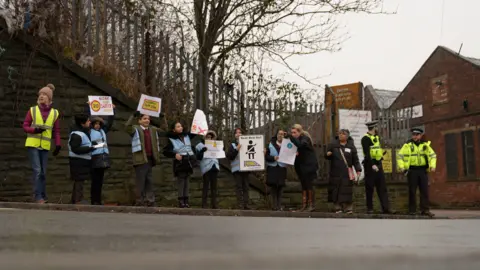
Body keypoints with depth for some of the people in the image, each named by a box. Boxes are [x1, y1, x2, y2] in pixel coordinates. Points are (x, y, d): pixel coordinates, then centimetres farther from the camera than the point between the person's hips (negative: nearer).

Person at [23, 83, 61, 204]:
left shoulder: (54, 113, 7)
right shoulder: (32, 110, 3)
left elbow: (56, 131, 9)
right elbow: (25, 126, 3)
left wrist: (58, 144, -1)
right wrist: (35, 130, -16)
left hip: (45, 146, 2)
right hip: (32, 144, -2)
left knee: (43, 172, 8)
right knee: (37, 170, -10)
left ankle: (43, 196, 17)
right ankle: (38, 196, -7)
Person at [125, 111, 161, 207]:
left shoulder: (153, 129, 17)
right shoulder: (136, 129, -1)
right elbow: (127, 127, -20)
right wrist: (133, 116, -25)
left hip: (150, 159, 6)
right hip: (140, 159, -6)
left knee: (149, 181, 11)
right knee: (140, 181, -4)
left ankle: (150, 201, 15)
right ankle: (139, 202, 1)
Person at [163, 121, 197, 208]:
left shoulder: (187, 136, 13)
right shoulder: (171, 140, -2)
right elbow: (165, 152, -5)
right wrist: (174, 155, -17)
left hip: (189, 161, 5)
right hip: (180, 162, -5)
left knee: (187, 180, 6)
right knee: (181, 180, -8)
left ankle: (186, 199, 10)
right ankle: (181, 200, -5)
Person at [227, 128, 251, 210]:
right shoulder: (233, 145, 4)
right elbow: (228, 156, -7)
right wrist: (236, 149, -18)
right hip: (237, 168, -3)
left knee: (246, 187, 5)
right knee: (239, 187, -4)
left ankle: (246, 204, 9)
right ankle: (240, 204, -4)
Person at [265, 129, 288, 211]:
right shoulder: (271, 144, 7)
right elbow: (266, 156, 1)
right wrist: (273, 158, -15)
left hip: (282, 168, 0)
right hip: (272, 168, 0)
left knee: (280, 186, 1)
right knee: (273, 185, -4)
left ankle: (279, 205, 8)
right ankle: (274, 205, 3)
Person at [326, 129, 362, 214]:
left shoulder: (351, 146, 5)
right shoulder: (333, 145, 5)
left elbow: (355, 159, 7)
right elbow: (327, 157, 10)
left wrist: (358, 169, -1)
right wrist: (327, 155, -13)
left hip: (347, 173, 0)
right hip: (335, 172, 1)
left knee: (347, 190, -3)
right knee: (336, 190, 1)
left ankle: (348, 208, 5)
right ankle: (338, 207, 9)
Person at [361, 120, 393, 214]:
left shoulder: (376, 137, 16)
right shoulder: (366, 138, -12)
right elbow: (367, 153, -21)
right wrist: (372, 165, -28)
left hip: (378, 164, 8)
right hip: (370, 165, -8)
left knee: (382, 187, 3)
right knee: (369, 188, 1)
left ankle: (385, 208, 2)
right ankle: (369, 208, 11)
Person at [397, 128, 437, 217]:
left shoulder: (425, 145, 9)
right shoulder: (408, 145, 1)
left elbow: (432, 155, 11)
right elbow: (400, 156, -2)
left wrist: (432, 165, -3)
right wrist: (401, 166, -15)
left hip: (423, 170, 3)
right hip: (412, 170, -2)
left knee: (425, 190, 2)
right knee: (412, 191, 1)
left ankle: (425, 209, 6)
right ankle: (412, 210, 8)